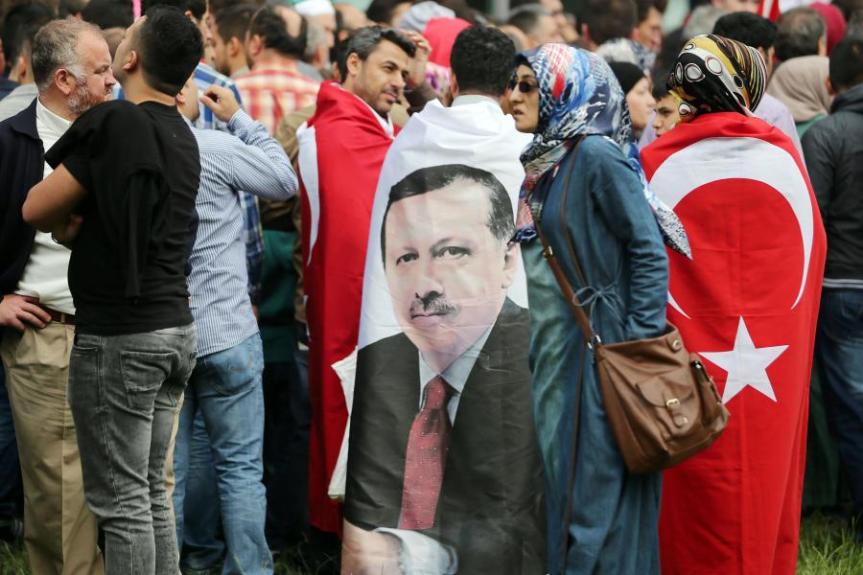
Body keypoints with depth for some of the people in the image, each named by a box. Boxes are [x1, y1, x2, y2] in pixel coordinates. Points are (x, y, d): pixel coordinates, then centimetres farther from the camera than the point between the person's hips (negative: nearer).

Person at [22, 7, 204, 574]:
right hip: (176, 329, 8)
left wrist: (70, 220, 10)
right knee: (152, 490, 14)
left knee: (121, 501, -3)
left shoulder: (115, 123, -15)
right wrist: (84, 221, 2)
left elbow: (36, 209, -9)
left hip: (120, 336, -8)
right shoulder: (182, 136, 10)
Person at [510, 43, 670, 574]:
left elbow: (651, 252, -14)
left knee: (595, 489, -4)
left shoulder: (597, 156, -12)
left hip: (597, 351, -8)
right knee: (561, 484, 12)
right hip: (551, 351, 8)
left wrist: (641, 345, -17)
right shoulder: (543, 163, 12)